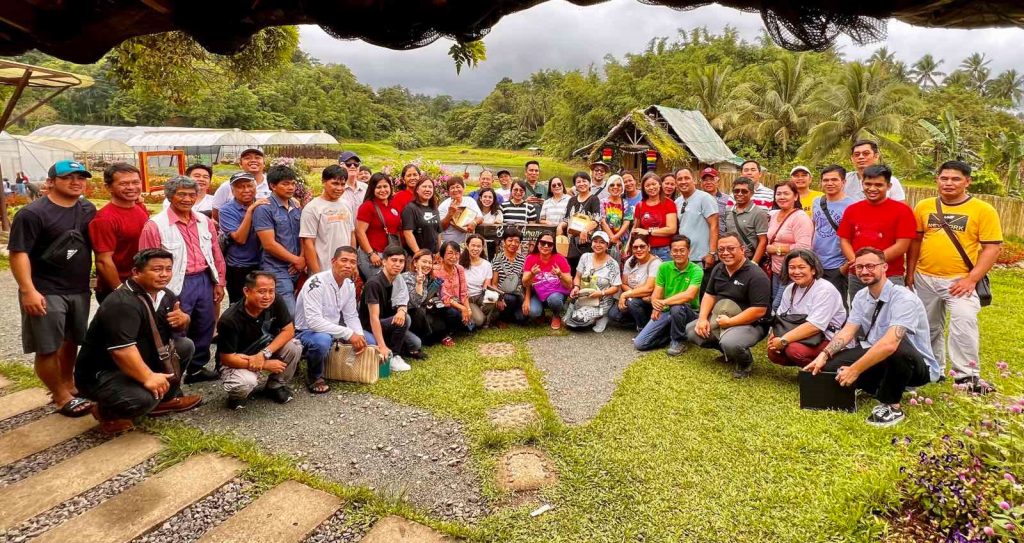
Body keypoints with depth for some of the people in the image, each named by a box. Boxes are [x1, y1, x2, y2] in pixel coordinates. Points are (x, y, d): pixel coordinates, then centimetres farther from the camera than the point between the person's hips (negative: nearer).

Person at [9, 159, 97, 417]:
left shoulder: (88, 209, 7)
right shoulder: (32, 213, -12)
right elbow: (18, 253, -15)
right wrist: (28, 291, -21)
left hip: (79, 289, 6)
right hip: (46, 292, -6)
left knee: (71, 341, 17)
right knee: (48, 348, -1)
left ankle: (68, 383, 34)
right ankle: (62, 397, 12)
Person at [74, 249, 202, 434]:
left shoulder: (165, 295, 3)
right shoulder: (122, 303, -28)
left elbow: (179, 327, 15)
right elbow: (121, 348, -37)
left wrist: (183, 319, -9)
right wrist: (148, 377, -40)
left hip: (141, 362, 9)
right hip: (100, 373, -9)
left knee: (185, 345, 3)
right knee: (144, 398, -33)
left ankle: (165, 399, 13)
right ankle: (106, 410, 1)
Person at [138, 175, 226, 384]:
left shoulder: (205, 222, 8)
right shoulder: (155, 225, -9)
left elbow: (216, 254, 12)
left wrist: (219, 282, 10)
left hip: (204, 281, 6)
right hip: (177, 285, -6)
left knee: (204, 329, 16)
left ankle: (197, 368, 34)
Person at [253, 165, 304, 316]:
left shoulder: (296, 207, 12)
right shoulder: (264, 209, -8)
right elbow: (269, 244, -13)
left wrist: (302, 259, -4)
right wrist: (296, 260, -8)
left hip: (297, 269, 6)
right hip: (277, 270, -6)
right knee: (291, 315, -11)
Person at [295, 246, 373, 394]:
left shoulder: (349, 284, -2)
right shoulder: (317, 283, -27)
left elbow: (351, 316, 4)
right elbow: (314, 322, -35)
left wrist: (359, 335, -17)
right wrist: (349, 334, -34)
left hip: (333, 330, 8)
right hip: (307, 331, -8)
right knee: (322, 341, -40)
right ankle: (314, 377, -11)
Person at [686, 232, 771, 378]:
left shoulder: (756, 276, -21)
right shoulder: (718, 269, 5)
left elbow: (759, 310, -25)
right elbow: (709, 295, 11)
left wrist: (730, 322, -23)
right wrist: (702, 318, -6)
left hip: (750, 323, -8)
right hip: (719, 319, 8)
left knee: (729, 343, -36)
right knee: (691, 331, -1)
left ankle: (746, 362, 1)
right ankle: (728, 352, 16)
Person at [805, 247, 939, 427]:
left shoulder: (903, 298, -24)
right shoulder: (861, 297, 1)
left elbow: (889, 344, -36)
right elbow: (847, 332, -7)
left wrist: (855, 370, -35)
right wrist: (824, 355, -23)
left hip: (917, 365, -6)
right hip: (878, 358, 7)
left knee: (899, 347, -41)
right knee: (831, 365, -12)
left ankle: (891, 406, -17)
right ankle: (882, 388, 11)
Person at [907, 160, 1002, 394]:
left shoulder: (983, 210, -6)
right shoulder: (924, 207, 3)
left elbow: (992, 247, -8)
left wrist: (972, 279, -15)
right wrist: (910, 272, 6)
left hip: (960, 280, -3)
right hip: (924, 278, 4)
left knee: (964, 325, -16)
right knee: (928, 328, 15)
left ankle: (967, 375, -2)